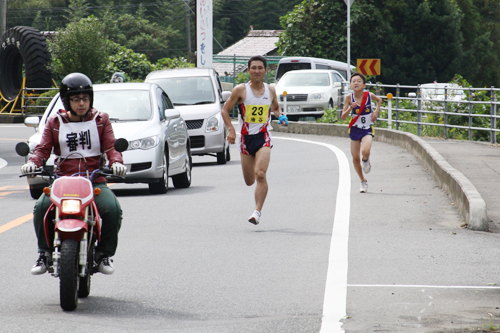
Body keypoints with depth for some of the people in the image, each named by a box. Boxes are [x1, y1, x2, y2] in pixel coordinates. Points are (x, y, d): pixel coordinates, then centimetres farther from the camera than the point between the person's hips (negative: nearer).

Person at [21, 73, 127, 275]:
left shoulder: (101, 120, 13)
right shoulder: (55, 123, 14)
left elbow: (111, 147, 4)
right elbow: (43, 148, 6)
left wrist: (116, 162, -18)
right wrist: (32, 162, -16)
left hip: (95, 181, 0)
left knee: (112, 209, -29)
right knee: (41, 207, -29)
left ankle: (104, 253, -6)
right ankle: (45, 253, -9)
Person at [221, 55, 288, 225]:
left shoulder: (270, 90, 4)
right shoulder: (240, 90, -3)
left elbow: (275, 108, 23)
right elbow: (225, 110, 3)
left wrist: (280, 116, 1)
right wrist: (231, 129, -11)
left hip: (263, 138, -1)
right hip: (246, 138, 1)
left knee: (260, 174, -22)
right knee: (249, 181, 7)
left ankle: (257, 211, -21)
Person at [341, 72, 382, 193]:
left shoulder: (369, 95, -10)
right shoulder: (349, 98, -10)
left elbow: (379, 100, 14)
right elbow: (343, 117, -10)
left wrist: (376, 111, -1)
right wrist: (350, 108, -26)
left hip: (367, 129, -2)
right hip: (355, 129, 2)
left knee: (365, 151, -28)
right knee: (355, 159, 5)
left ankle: (366, 161, 9)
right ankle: (363, 182, 27)